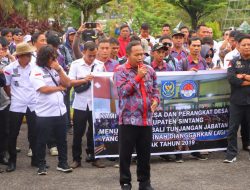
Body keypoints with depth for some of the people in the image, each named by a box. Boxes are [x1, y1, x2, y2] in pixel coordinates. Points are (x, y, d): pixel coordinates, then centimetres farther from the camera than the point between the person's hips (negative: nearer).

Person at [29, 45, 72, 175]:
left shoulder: (57, 69, 9)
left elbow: (67, 83, 0)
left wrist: (59, 69, -10)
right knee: (42, 140, 4)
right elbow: (44, 89, -17)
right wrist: (60, 87, -5)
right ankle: (41, 165, 15)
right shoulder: (36, 71, -7)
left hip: (60, 110, 5)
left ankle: (63, 163, 23)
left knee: (62, 139, 12)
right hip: (44, 113, -5)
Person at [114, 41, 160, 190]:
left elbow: (155, 88, 19)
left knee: (145, 153, 11)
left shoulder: (149, 70, 11)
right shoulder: (120, 70, -5)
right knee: (126, 153, 1)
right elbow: (123, 91, -16)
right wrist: (138, 77, -17)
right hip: (129, 119, -4)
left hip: (147, 119, 4)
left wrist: (156, 100, -2)